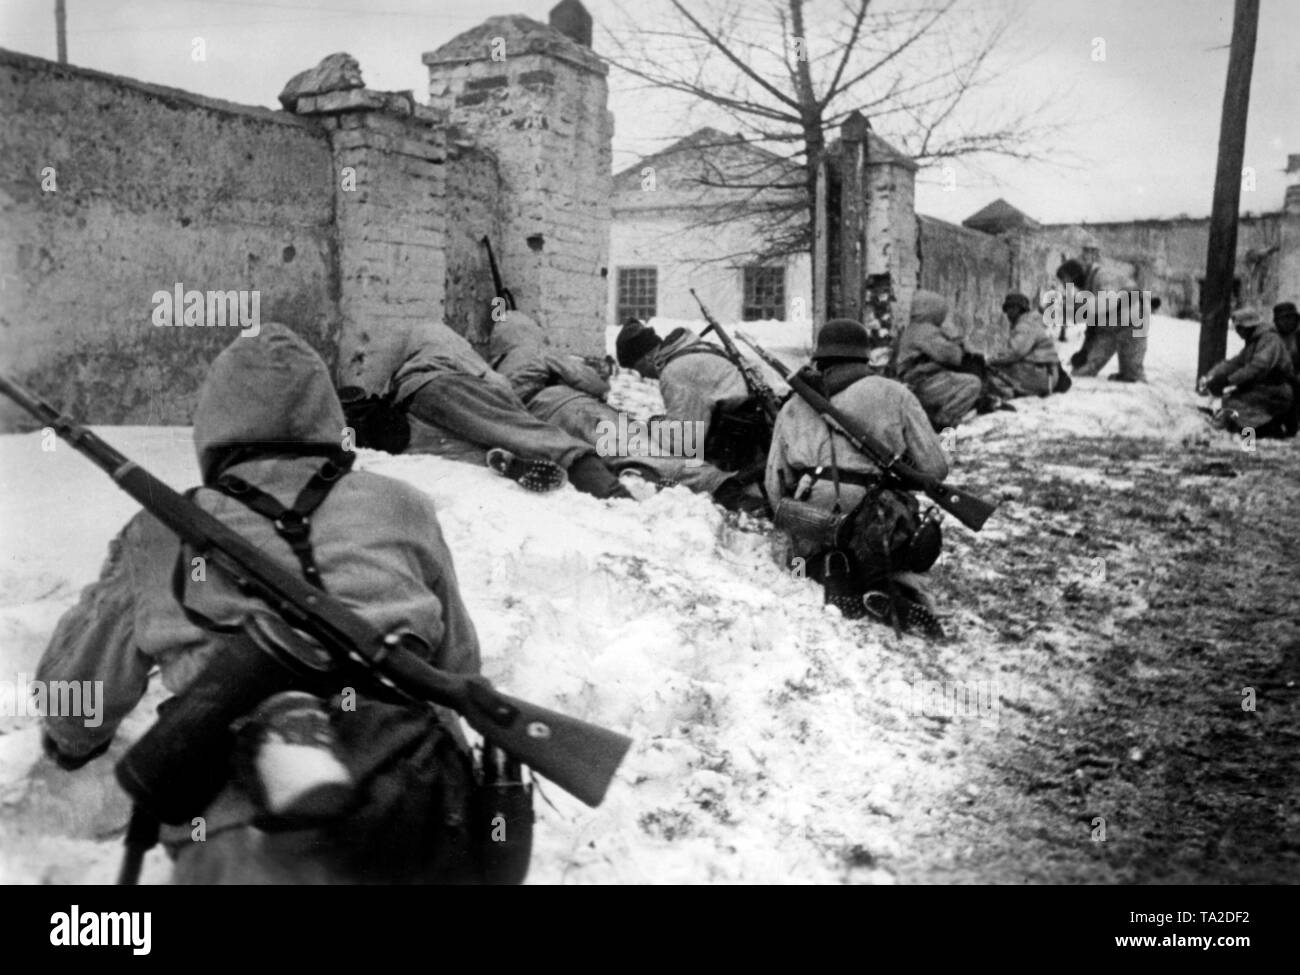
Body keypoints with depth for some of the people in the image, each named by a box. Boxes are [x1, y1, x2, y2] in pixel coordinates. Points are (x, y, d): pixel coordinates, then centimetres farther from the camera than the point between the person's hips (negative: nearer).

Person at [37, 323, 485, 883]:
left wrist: (75, 741, 49)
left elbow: (74, 689, 27)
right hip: (417, 837, 1)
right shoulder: (400, 508, 11)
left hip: (247, 855, 0)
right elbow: (458, 668, 23)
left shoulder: (158, 537, 11)